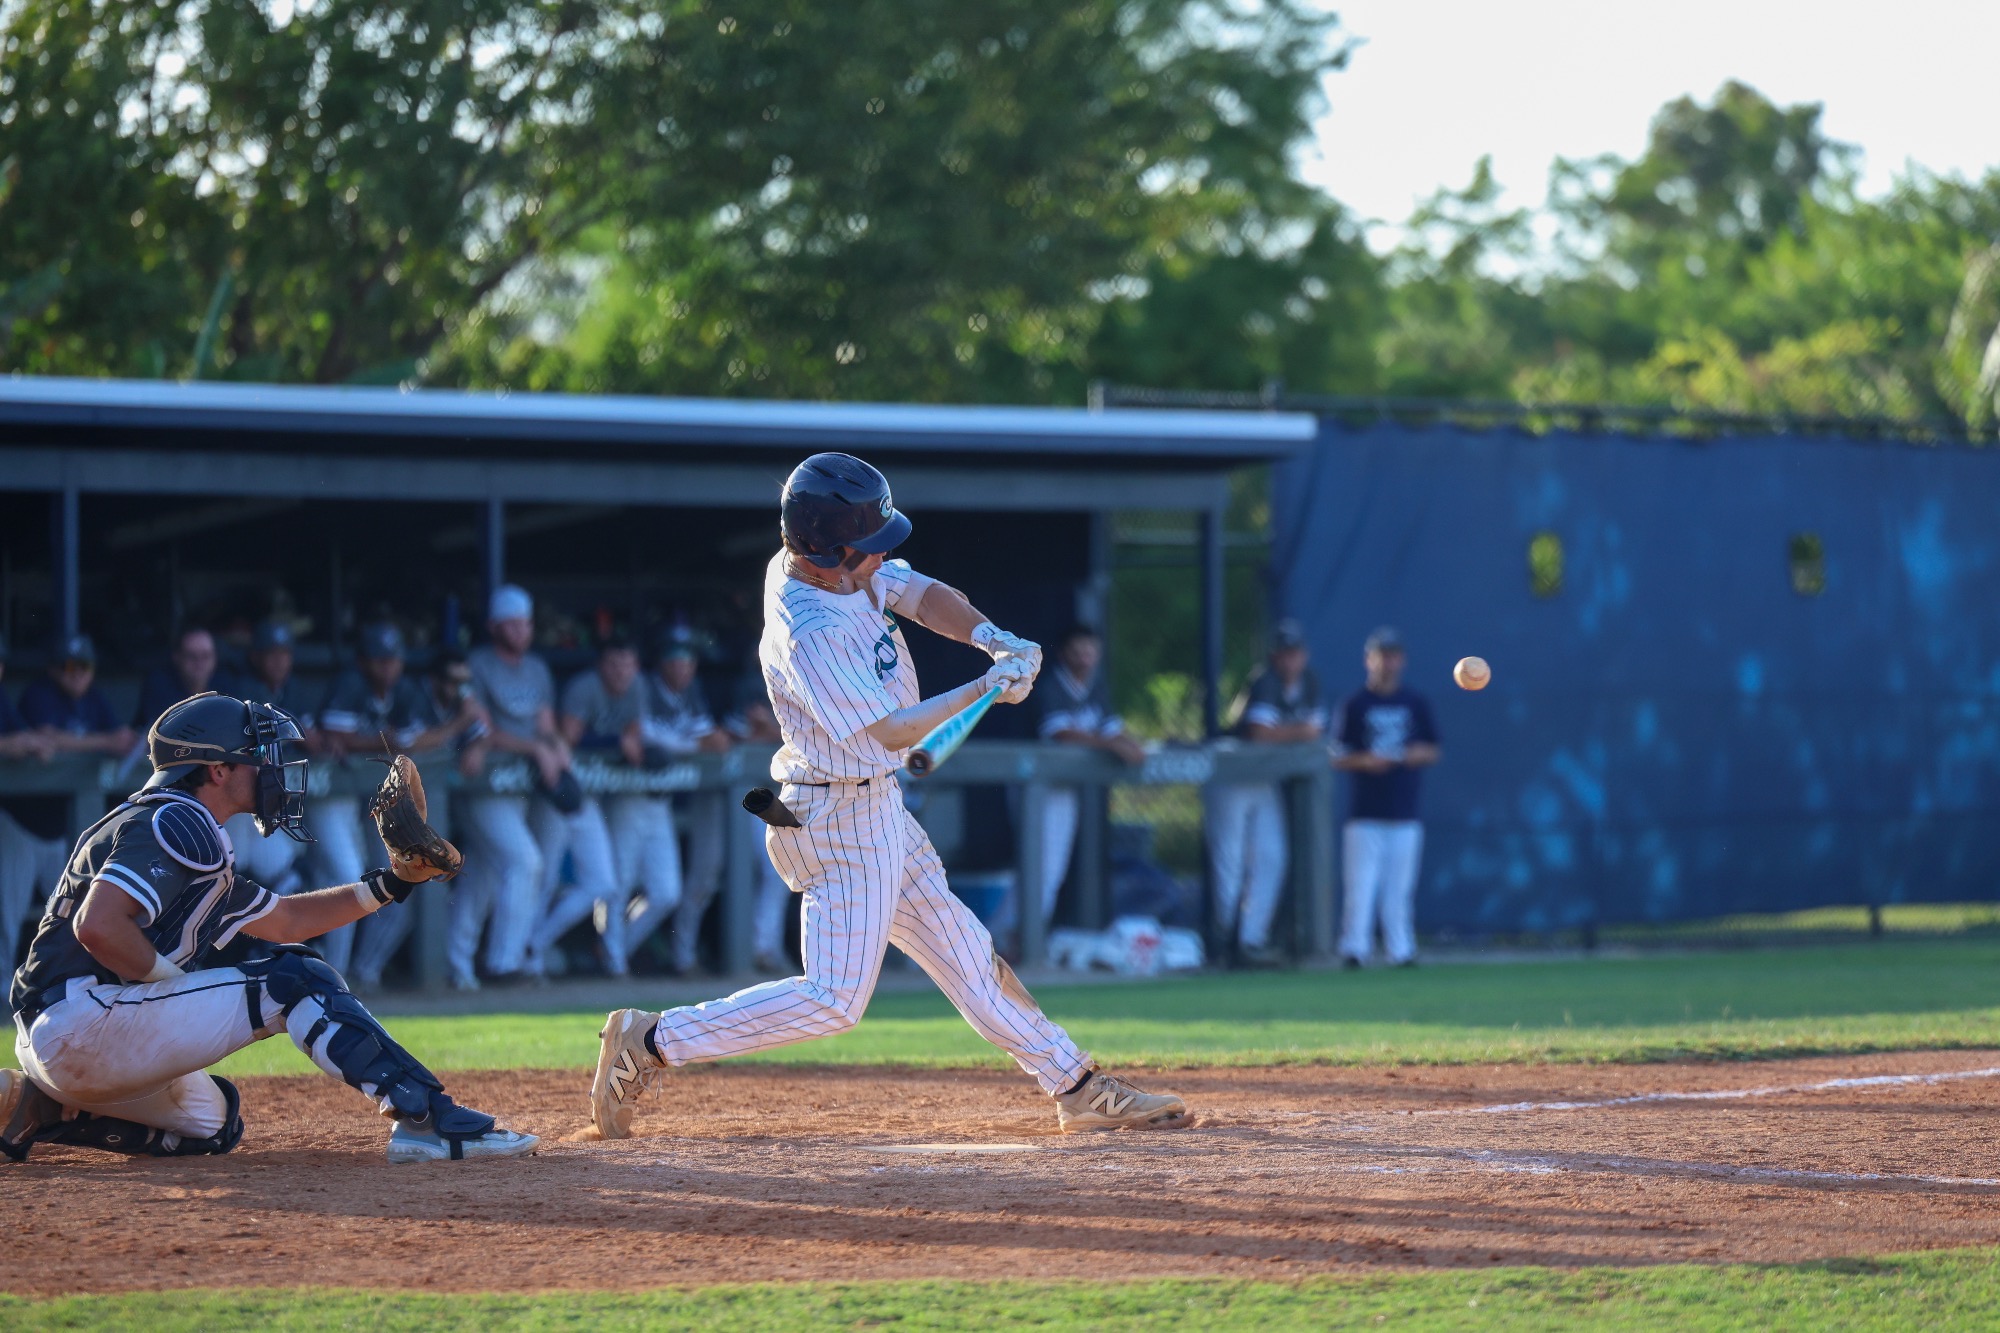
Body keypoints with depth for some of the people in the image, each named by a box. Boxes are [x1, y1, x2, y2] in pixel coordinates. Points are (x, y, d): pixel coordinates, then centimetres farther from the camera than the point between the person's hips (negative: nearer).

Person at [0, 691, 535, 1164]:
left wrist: (384, 887, 22)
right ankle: (427, 1117, -18)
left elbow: (282, 920, 30)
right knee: (292, 980, -11)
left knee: (212, 1123, 29)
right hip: (82, 1023, -11)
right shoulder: (174, 826, -12)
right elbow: (96, 926, -27)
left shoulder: (188, 834, 22)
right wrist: (173, 979, -17)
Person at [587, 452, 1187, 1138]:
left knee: (966, 953, 15)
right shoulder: (810, 634, -29)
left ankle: (1077, 1089, 23)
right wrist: (986, 689, -17)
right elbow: (891, 732, -23)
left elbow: (919, 593, 6)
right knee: (834, 998, -9)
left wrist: (989, 636, -12)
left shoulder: (841, 567, -3)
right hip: (844, 822, -10)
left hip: (875, 806, 10)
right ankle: (651, 1041, -2)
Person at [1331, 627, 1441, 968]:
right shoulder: (1355, 705, 4)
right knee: (1361, 885, -8)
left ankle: (1401, 950, 9)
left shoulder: (1416, 704, 10)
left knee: (1400, 889, 4)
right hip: (1365, 813, -2)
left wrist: (1417, 755, -9)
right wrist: (1365, 761, -16)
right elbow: (1337, 758, 3)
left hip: (1404, 812, 2)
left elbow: (1433, 751, 13)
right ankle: (1354, 949, -5)